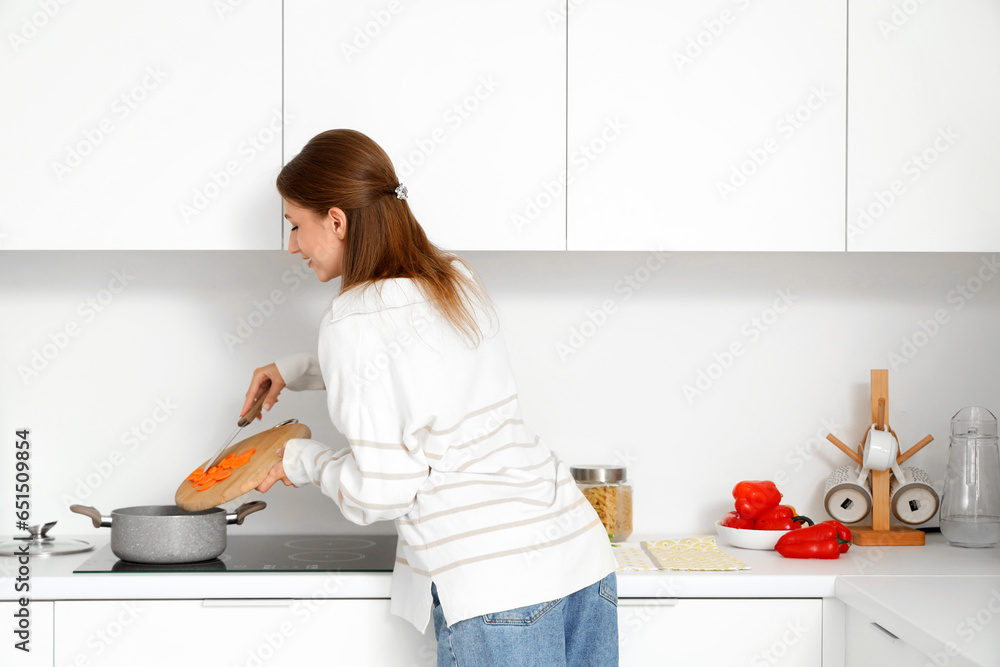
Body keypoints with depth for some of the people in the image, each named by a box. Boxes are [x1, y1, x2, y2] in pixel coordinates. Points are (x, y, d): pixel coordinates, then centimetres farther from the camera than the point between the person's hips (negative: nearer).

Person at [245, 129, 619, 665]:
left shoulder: (355, 317, -10)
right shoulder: (458, 278, 13)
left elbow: (380, 490, -11)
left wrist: (304, 461, 7)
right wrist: (298, 369, 36)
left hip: (495, 584, -8)